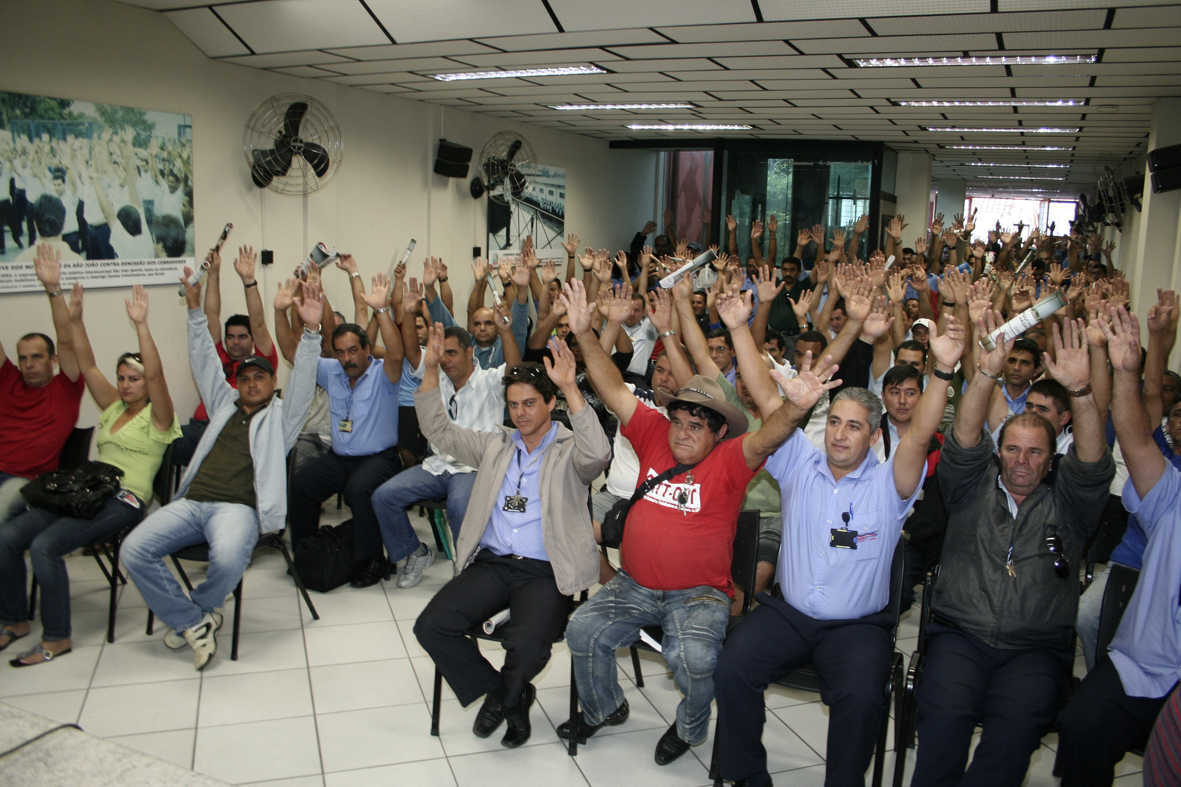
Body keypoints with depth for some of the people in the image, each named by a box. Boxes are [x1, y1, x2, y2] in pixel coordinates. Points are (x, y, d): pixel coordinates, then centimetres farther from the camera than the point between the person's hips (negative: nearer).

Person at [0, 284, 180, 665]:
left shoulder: (157, 417, 0)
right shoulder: (113, 408, 20)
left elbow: (156, 375, -17)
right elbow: (87, 366, 17)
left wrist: (141, 325, -25)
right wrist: (75, 321, 8)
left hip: (124, 501, -7)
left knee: (45, 545, -27)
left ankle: (56, 638, -15)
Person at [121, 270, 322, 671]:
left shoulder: (281, 415, 16)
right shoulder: (224, 405, 28)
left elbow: (303, 380, 3)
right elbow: (205, 361, 26)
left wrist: (311, 330, -11)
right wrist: (196, 311, 19)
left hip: (238, 507, -4)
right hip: (191, 501, 5)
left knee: (228, 559, -36)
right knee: (134, 550, -20)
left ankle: (194, 611, -2)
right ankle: (195, 622, -7)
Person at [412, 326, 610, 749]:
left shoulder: (569, 450, 1)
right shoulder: (495, 445, 17)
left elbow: (597, 454, -22)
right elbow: (439, 430, 15)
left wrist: (570, 387, -32)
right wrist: (431, 368, 1)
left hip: (544, 571, -5)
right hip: (491, 563, 5)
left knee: (527, 646, -29)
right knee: (431, 626, -15)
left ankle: (508, 696, 10)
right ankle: (496, 692, 9)